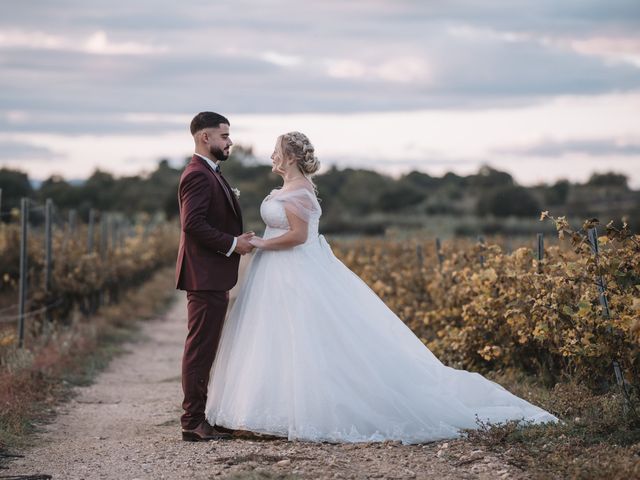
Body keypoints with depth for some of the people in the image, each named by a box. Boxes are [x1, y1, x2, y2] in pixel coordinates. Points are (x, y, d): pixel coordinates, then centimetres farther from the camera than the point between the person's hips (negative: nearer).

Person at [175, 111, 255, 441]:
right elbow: (193, 224, -24)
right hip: (205, 276, -11)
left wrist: (237, 240, 9)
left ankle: (198, 417, 20)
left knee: (204, 349, 14)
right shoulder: (198, 175, -15)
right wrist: (232, 244, -17)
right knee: (200, 349, -8)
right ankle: (194, 423, -5)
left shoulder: (209, 174, 19)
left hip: (213, 278, 11)